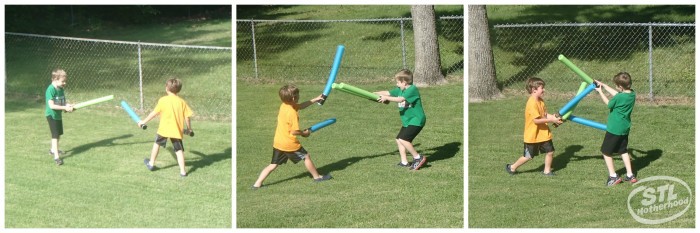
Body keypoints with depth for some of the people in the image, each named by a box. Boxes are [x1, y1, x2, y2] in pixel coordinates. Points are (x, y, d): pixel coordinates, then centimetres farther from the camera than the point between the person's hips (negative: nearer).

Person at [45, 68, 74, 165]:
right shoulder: (50, 90, -22)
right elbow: (51, 105, -27)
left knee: (59, 134, 22)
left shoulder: (61, 89, 3)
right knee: (55, 135, -13)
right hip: (51, 115, -9)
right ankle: (56, 156, -15)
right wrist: (65, 108, -28)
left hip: (58, 115, 9)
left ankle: (53, 150, 42)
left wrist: (68, 106, -11)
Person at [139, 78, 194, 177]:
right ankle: (182, 171, -3)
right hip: (177, 131, 1)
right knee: (179, 150, 5)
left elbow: (154, 113, -2)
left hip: (164, 129, -1)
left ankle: (151, 163, 36)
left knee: (157, 143, 23)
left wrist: (144, 121, 10)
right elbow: (187, 117, -1)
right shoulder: (182, 102, -1)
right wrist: (189, 128, 14)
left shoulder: (163, 100, -7)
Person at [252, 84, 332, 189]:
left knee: (273, 165, 10)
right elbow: (294, 131, -22)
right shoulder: (292, 113, -22)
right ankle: (317, 177, 28)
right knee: (306, 157, 15)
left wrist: (315, 100, 19)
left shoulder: (283, 106, 3)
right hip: (290, 144, -7)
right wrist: (304, 133, -3)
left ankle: (257, 184, 2)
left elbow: (300, 106, 19)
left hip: (277, 143, 7)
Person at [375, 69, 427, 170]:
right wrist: (374, 94, -1)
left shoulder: (413, 89, -18)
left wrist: (386, 98, -27)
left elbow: (400, 99, -29)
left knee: (403, 139, -19)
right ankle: (404, 162, 13)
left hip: (416, 120, -10)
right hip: (407, 121, 10)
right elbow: (387, 92, 9)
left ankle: (418, 158, -10)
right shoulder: (400, 90, 9)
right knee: (399, 139, 7)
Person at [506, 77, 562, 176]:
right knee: (528, 156, 4)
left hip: (543, 134, 8)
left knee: (550, 152, 6)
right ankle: (512, 167, 22)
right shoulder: (532, 103, -24)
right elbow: (536, 120, -28)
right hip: (532, 135, -8)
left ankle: (547, 170, 23)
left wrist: (553, 117, -11)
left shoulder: (541, 101, 6)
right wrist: (551, 120, -26)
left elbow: (544, 114, 7)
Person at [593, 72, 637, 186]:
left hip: (614, 129, -8)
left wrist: (600, 91, 8)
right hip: (625, 128, 8)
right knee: (623, 151, 22)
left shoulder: (619, 98, -25)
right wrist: (603, 85, 18)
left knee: (606, 151, 6)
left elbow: (609, 103, -5)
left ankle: (613, 176, 3)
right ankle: (630, 175, 20)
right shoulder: (632, 94, -2)